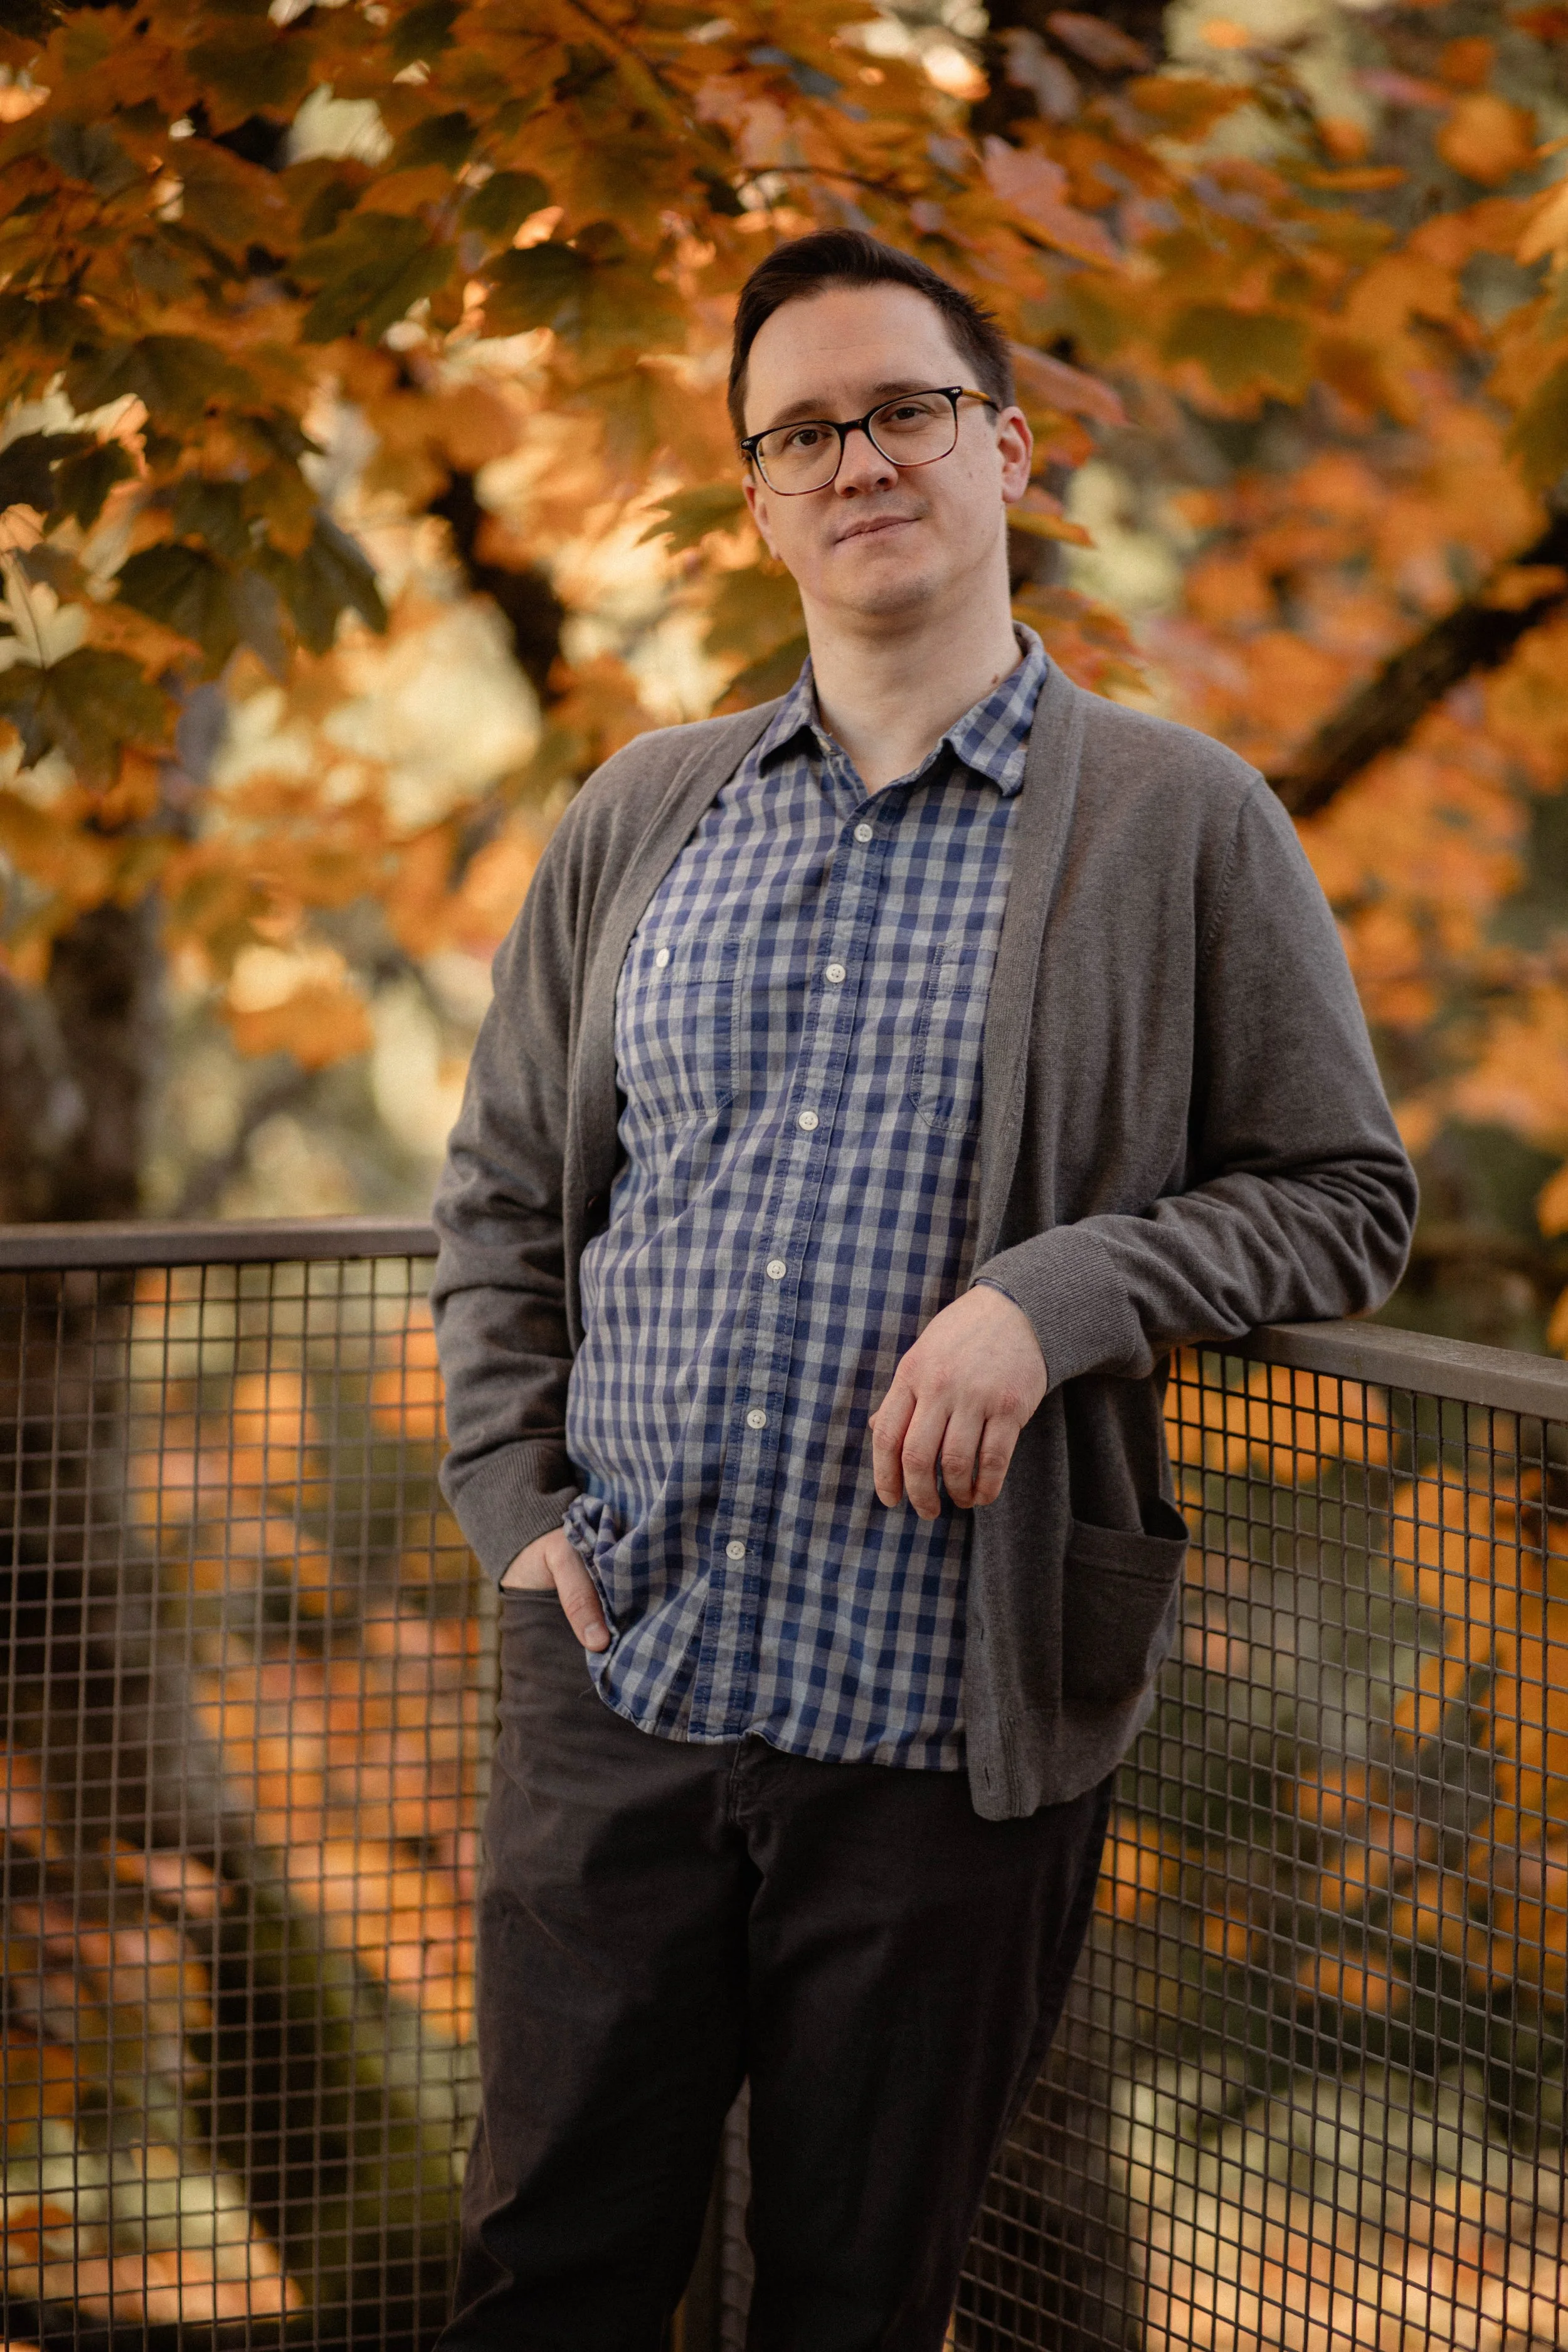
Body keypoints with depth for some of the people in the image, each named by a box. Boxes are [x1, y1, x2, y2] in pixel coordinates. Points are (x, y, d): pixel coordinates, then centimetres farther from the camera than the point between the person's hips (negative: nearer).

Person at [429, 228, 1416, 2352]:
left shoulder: (1181, 825, -1)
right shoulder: (642, 814, 10)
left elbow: (1345, 1195, 0)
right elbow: (500, 1192, 17)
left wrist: (1057, 1296, -15)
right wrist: (512, 1497, 4)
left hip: (945, 1731, -3)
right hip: (615, 1683, 3)